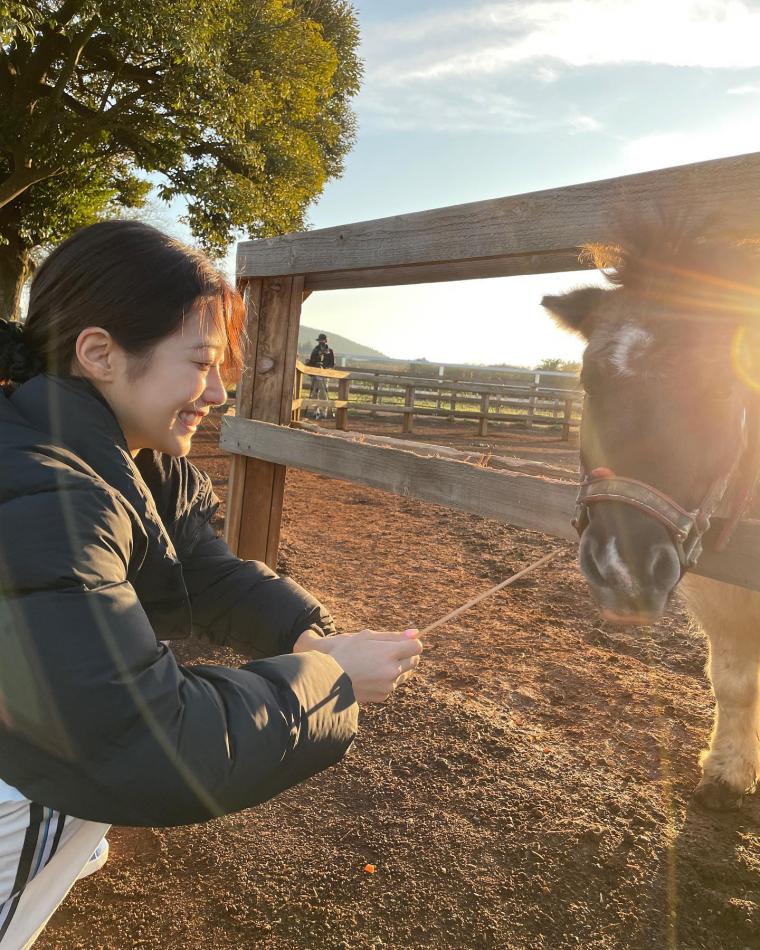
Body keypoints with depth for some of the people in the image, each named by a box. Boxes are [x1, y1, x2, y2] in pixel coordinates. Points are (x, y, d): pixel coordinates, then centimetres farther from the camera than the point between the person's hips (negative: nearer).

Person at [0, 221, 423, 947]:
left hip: (80, 747, 8)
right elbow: (153, 747, -34)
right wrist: (329, 677, -26)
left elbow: (212, 575, -3)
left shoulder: (146, 461, -5)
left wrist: (308, 635, -19)